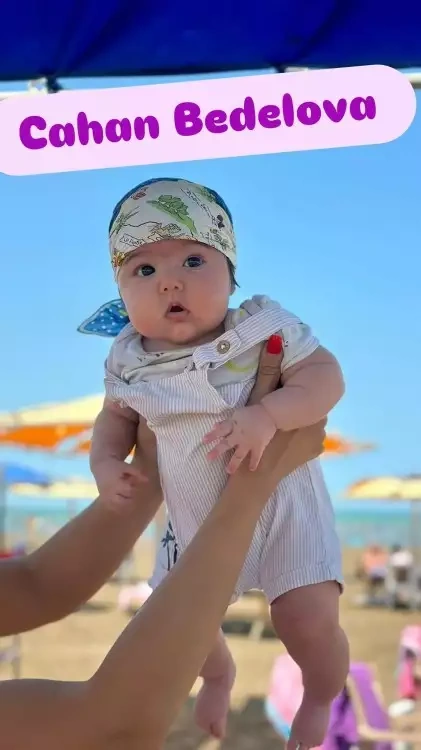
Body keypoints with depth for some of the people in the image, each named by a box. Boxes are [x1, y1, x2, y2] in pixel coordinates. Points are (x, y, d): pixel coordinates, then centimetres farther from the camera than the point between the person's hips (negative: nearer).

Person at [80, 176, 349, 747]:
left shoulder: (264, 328, -21)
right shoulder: (129, 362, -11)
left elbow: (327, 376, -23)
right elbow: (116, 416, 6)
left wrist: (267, 416, -39)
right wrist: (105, 462, -13)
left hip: (281, 503, -4)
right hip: (196, 521, 4)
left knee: (310, 625, -11)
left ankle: (320, 698, 29)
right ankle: (219, 676, 56)